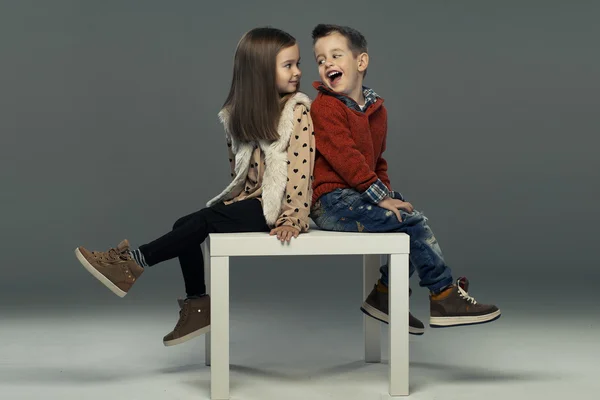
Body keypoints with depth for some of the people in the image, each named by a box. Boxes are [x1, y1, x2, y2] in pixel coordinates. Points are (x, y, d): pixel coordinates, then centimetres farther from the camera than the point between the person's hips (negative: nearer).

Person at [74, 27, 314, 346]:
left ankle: (135, 261, -13)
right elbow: (239, 167, 14)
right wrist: (236, 197, 0)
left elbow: (300, 169, -15)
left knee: (204, 221, -21)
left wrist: (292, 219, -20)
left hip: (276, 204, -6)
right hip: (250, 197, 6)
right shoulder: (239, 113, 8)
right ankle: (197, 305, 0)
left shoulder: (297, 110, -10)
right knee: (185, 225, -9)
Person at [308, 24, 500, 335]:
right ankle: (444, 297, -6)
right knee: (412, 221, -15)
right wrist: (381, 196, -21)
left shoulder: (376, 108, 16)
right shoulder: (324, 108, -10)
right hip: (331, 201, -9)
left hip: (354, 197, 9)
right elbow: (345, 157, -18)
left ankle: (385, 296, 11)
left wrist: (388, 194, 6)